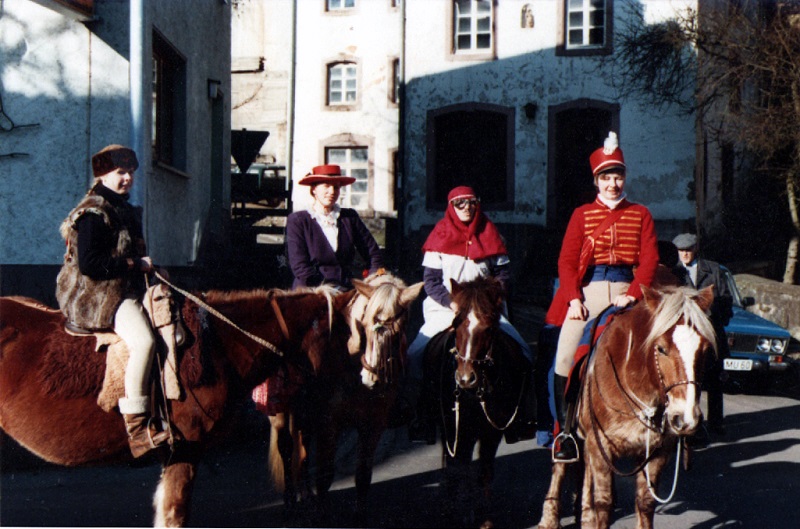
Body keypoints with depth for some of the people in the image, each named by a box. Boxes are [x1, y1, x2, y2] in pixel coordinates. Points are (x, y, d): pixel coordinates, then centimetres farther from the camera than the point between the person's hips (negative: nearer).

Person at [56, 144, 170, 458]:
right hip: (97, 296, -11)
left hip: (128, 290, 11)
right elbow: (88, 264, -21)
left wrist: (148, 265, 7)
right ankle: (136, 429, -30)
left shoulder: (124, 210, 19)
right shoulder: (93, 214, -12)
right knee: (143, 341, -30)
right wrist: (135, 264, -16)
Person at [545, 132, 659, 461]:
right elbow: (567, 261, 2)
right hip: (588, 290, -1)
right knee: (564, 359, -10)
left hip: (626, 291, 1)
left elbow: (650, 259, 2)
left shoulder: (640, 215, 11)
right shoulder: (582, 215, 9)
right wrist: (574, 299, -12)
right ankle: (564, 431, -3)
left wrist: (633, 294, -14)